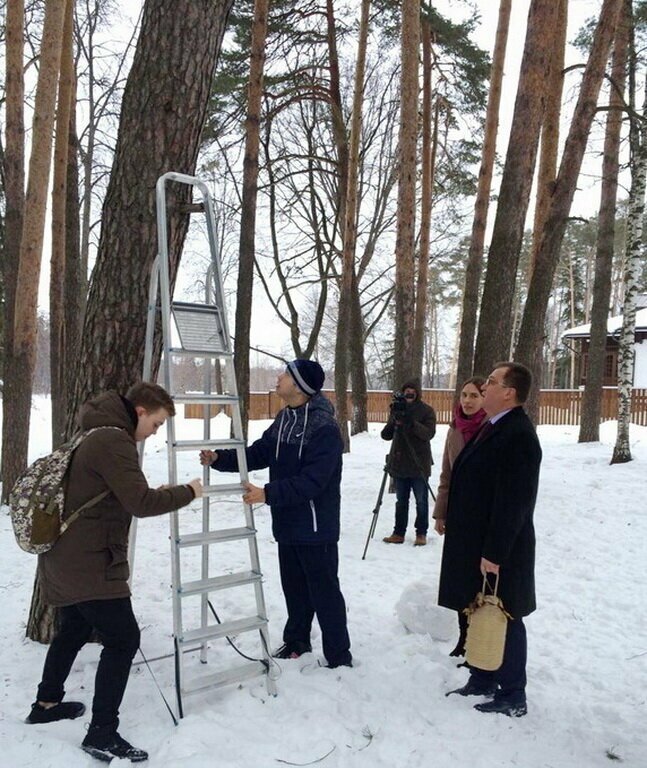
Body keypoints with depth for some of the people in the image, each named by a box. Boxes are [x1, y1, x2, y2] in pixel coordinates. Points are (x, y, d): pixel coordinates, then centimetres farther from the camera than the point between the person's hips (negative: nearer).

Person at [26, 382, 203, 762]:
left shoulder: (98, 435, 13)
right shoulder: (114, 441, -21)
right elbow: (140, 503, -25)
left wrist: (157, 493, 7)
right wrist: (186, 492, -13)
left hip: (67, 557, 11)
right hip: (89, 563, -11)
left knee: (74, 630, 27)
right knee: (123, 639, -4)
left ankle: (46, 703, 43)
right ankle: (102, 734, 4)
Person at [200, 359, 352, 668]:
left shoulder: (324, 428, -22)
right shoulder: (284, 420, 6)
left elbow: (312, 481, -28)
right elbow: (257, 454, 10)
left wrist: (268, 493, -31)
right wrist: (220, 459, -3)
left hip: (316, 528, -8)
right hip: (287, 524, 8)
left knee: (324, 593, 4)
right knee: (294, 588, 22)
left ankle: (339, 657, 19)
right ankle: (296, 642, 40)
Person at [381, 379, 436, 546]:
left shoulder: (427, 411, -4)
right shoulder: (397, 409, 7)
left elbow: (429, 433, -17)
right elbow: (386, 435, 4)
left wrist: (411, 422, -28)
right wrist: (394, 422, -16)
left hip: (419, 464, -4)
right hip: (399, 463, 4)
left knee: (421, 501, 6)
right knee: (401, 501, 12)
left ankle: (421, 533, 17)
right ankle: (399, 533, 19)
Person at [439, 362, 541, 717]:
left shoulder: (518, 435, -22)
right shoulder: (493, 427, 9)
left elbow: (513, 502, -24)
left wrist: (494, 553, -21)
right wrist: (448, 518, 15)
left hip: (497, 552, -9)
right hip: (476, 545, 9)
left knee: (503, 620, 6)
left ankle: (512, 697, 23)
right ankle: (482, 681, 36)